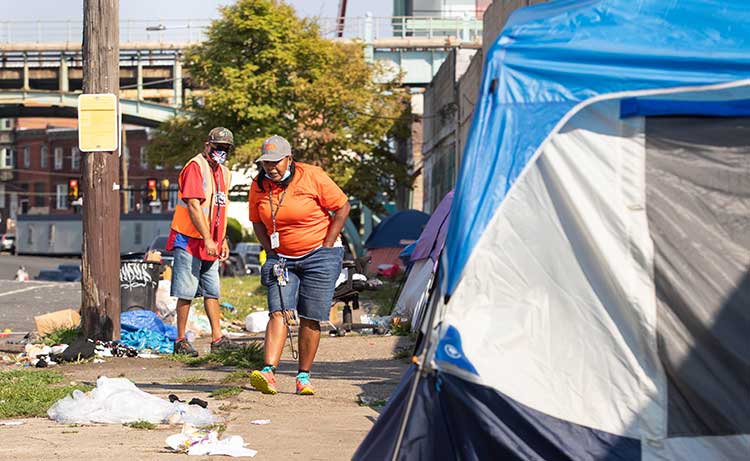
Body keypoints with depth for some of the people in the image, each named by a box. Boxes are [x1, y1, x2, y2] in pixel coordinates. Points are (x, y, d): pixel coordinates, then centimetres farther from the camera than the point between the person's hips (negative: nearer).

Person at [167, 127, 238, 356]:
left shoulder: (223, 172, 15)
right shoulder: (195, 167, -12)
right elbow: (194, 206, -20)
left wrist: (223, 240, 18)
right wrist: (207, 240, -23)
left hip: (211, 244, 8)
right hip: (190, 241, -8)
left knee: (212, 291, 11)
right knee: (186, 293, -4)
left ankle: (217, 338, 16)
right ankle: (180, 341, 2)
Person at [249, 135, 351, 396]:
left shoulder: (312, 177, -12)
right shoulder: (259, 186, 0)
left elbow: (342, 207, -7)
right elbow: (257, 222, 14)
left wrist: (326, 247, -7)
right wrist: (271, 252, 2)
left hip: (318, 256, -3)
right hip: (282, 258, 3)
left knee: (311, 319, -4)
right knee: (279, 312, -13)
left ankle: (303, 377, 4)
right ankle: (268, 372, -25)